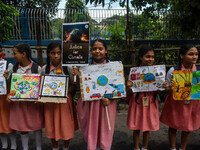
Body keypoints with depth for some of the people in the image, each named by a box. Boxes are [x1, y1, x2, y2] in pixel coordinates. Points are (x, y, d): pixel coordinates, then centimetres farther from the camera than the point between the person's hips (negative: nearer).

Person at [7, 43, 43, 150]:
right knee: (22, 126, 14)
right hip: (18, 102, 3)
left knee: (37, 125, 9)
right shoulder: (15, 68, 2)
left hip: (34, 101, -3)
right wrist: (9, 95, -7)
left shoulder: (36, 68, -10)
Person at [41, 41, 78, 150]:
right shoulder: (45, 69, -1)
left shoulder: (67, 67, -7)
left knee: (66, 125, 8)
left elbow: (73, 85, -5)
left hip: (65, 101, -2)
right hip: (50, 102, 2)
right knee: (52, 126, 15)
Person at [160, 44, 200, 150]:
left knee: (188, 129, 15)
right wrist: (170, 88, -28)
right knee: (173, 127, 13)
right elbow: (168, 90, -6)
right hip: (175, 104, -2)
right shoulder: (173, 71, -13)